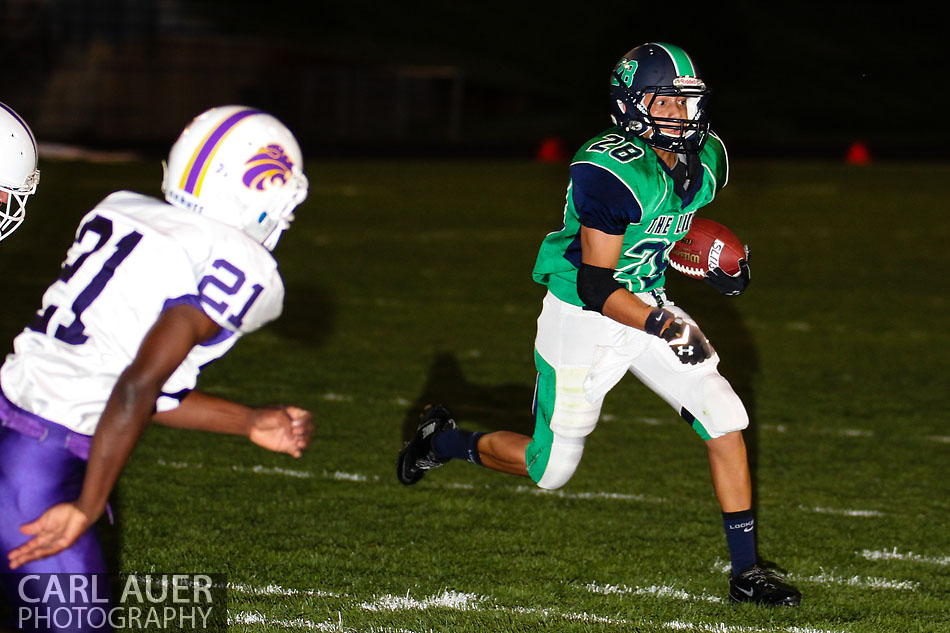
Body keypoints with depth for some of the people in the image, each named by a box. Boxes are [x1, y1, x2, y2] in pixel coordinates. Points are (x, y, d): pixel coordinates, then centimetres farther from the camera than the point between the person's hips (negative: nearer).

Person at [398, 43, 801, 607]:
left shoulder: (703, 163, -3)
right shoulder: (613, 173, -28)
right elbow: (595, 286, -27)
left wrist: (712, 262, 0)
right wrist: (665, 327, -33)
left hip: (648, 305, 7)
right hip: (585, 322, -7)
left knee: (726, 420, -6)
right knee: (550, 469, 6)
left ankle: (746, 571, 2)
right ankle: (446, 440, 34)